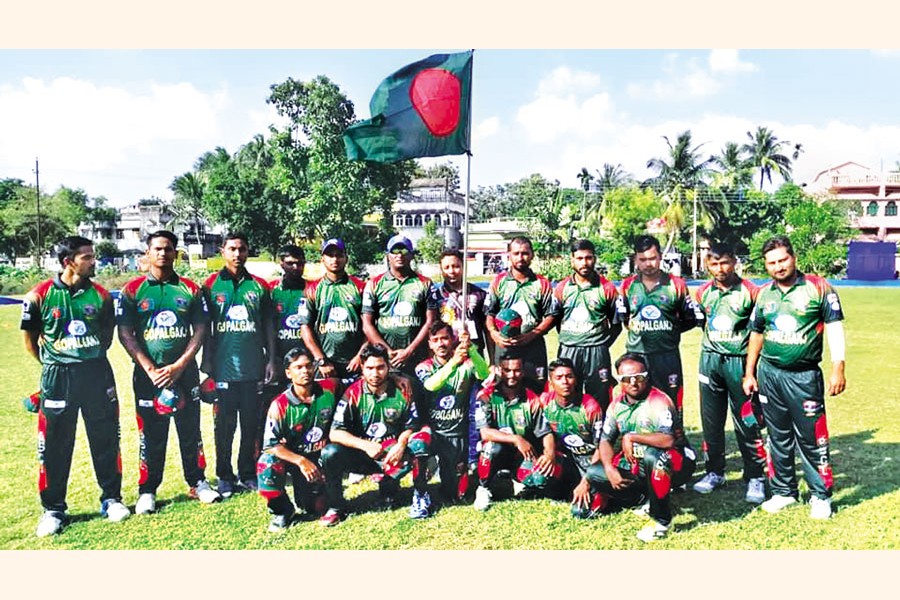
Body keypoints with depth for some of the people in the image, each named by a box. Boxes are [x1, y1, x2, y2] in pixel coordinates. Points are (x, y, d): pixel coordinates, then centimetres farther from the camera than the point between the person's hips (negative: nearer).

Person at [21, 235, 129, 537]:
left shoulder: (100, 294, 0)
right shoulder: (40, 295, -7)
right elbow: (30, 340, 4)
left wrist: (92, 361, 10)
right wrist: (55, 366, 8)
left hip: (98, 374, 2)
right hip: (57, 378, -2)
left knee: (106, 440, 9)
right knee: (54, 446, 6)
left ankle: (111, 498, 24)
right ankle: (53, 509, 21)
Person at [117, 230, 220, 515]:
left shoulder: (190, 289, 5)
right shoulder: (133, 290, 2)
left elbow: (200, 330, 2)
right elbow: (125, 333, -2)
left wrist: (178, 366, -9)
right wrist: (150, 369, -11)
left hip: (185, 372, 1)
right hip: (148, 373, -1)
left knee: (191, 430, 9)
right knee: (151, 435, 6)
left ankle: (197, 483, 23)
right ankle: (147, 491, 20)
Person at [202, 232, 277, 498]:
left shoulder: (259, 286, 8)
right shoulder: (211, 285, 4)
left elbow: (268, 326, 11)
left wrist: (271, 360, 6)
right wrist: (206, 361, 0)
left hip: (254, 367, 2)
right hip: (223, 367, -1)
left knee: (252, 424, 6)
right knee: (224, 426, 5)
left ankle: (249, 474, 19)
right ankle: (225, 477, 17)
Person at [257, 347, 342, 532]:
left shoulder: (331, 389, -12)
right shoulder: (280, 405, -20)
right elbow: (270, 445, -21)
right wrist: (301, 461, -31)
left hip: (322, 456, 2)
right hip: (293, 456, -2)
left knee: (317, 508, -2)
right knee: (267, 464, -33)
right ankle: (283, 511, -6)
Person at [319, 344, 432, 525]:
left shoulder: (402, 387, -8)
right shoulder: (354, 393, -10)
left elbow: (411, 425, -2)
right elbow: (335, 433, -15)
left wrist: (401, 444, -23)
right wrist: (365, 445, -27)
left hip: (393, 453, 0)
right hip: (362, 455, 0)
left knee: (422, 436, -28)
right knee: (330, 453, -27)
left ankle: (420, 495, -6)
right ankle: (336, 508, -4)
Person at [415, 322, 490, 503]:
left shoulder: (466, 364, 0)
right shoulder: (424, 367, -1)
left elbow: (484, 375, -23)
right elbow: (430, 385, -24)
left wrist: (471, 349, -39)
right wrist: (453, 362, -40)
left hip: (457, 433, -1)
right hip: (433, 431, 1)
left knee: (457, 493, -6)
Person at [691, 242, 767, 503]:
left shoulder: (750, 291, -7)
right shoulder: (703, 292, 5)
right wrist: (713, 344, 12)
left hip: (739, 362, -4)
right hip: (710, 361, 4)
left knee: (747, 422, 1)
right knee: (711, 420, 11)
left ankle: (755, 477, 14)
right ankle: (715, 472, 24)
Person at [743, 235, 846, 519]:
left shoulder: (818, 287, -6)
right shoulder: (763, 294, 6)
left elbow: (834, 328, -7)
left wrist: (838, 368, -14)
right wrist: (749, 373, 13)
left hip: (804, 376, -4)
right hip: (769, 373, 4)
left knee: (811, 438, 1)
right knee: (778, 437, 13)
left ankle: (821, 496, 18)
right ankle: (783, 491, 26)